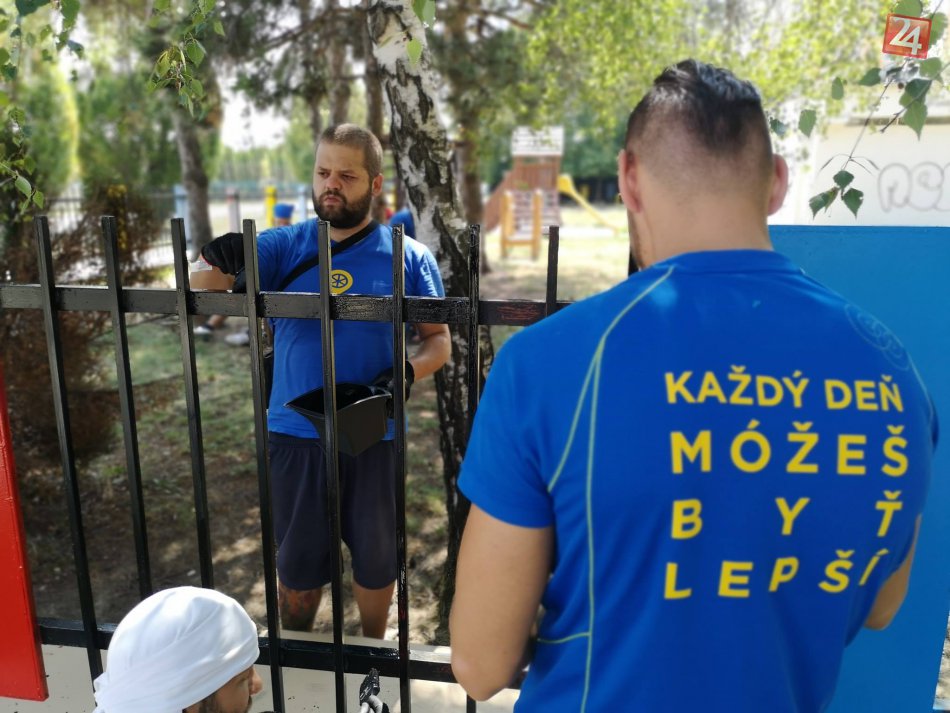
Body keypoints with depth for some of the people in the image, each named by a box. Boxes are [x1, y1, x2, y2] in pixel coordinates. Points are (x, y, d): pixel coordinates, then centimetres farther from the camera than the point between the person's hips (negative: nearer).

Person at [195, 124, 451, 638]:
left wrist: (407, 372, -19)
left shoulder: (409, 258, -3)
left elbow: (438, 340, 1)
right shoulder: (284, 247, 0)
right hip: (295, 434, 1)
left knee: (375, 556, 18)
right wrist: (220, 260, -35)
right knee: (297, 560, 17)